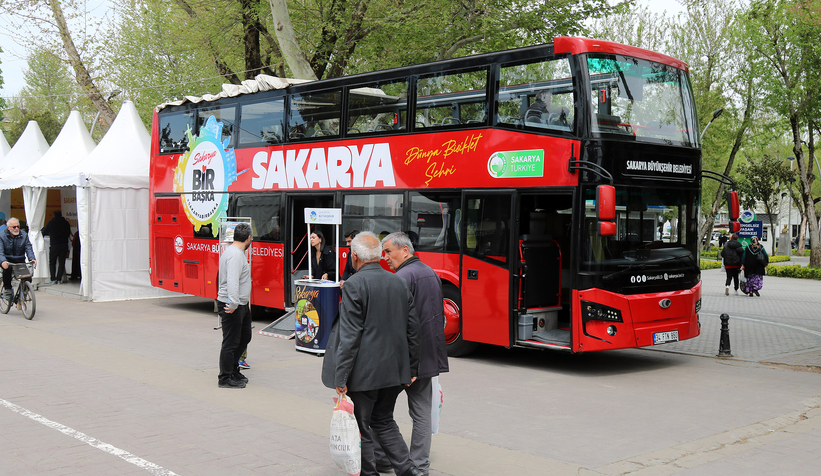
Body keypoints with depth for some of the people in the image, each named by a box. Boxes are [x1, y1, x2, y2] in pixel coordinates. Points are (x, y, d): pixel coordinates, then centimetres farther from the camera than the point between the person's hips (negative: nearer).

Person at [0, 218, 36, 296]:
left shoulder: (24, 235, 4)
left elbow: (28, 248, -4)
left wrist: (32, 258, -26)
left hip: (20, 260, 2)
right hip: (8, 260, -2)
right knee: (7, 267, -35)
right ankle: (7, 287, -13)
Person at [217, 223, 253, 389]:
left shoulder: (234, 251, 15)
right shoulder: (236, 255, -20)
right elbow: (232, 281, -30)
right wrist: (233, 304, -31)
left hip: (242, 305, 11)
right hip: (232, 306, -11)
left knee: (244, 338, 20)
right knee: (231, 343, -2)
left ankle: (233, 370, 31)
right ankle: (226, 379, 7)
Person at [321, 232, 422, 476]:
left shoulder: (354, 285, -14)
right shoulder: (399, 282, 6)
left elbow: (350, 336, -17)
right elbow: (413, 329, 10)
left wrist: (341, 377, -13)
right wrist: (411, 368, 18)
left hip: (363, 373, -7)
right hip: (394, 371, 7)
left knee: (360, 427, 6)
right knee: (384, 421, 20)